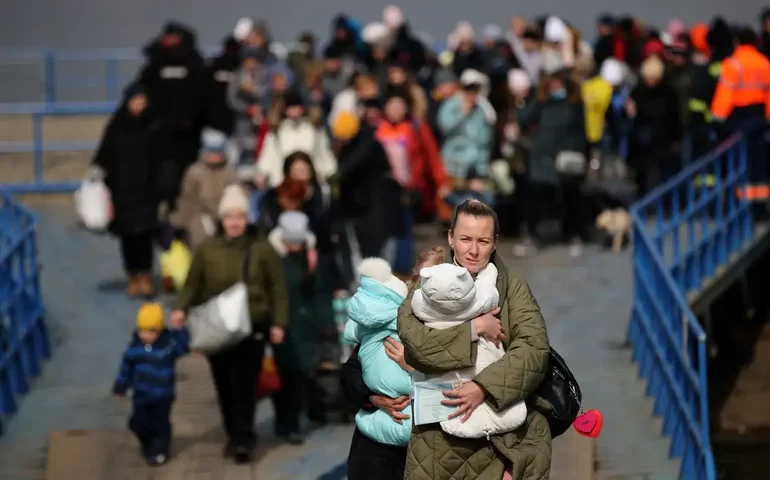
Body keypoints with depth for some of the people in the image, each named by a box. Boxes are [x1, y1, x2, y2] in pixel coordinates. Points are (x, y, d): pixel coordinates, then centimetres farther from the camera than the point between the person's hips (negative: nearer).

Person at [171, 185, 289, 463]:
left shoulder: (261, 249, -2)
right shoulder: (207, 249, 1)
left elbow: (277, 287, 2)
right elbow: (193, 283, 4)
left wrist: (278, 323, -2)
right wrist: (181, 308, -13)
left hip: (252, 328, -2)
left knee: (244, 386, -6)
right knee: (224, 386, 8)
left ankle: (244, 440, -1)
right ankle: (234, 435, 23)